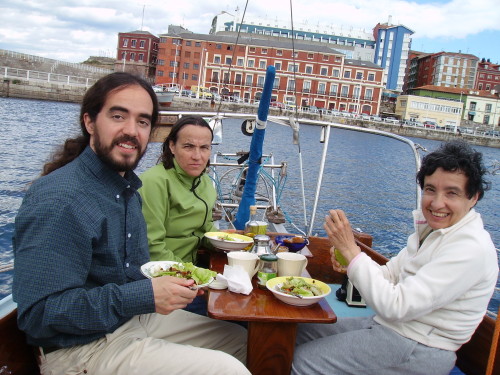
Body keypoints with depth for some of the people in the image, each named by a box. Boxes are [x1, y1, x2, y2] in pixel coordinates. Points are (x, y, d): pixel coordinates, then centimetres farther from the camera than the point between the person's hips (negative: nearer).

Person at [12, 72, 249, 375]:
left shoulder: (128, 187, 6)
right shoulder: (57, 200, -24)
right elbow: (38, 313, -27)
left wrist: (166, 283, 0)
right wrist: (144, 296, -29)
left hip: (136, 315, 9)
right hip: (83, 347, -9)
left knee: (239, 339, 16)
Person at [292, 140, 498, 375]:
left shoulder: (471, 249, -24)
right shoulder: (431, 227, 4)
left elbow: (395, 307, -29)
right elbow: (390, 274, 9)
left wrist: (350, 249, -28)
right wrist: (348, 261, -11)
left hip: (417, 349, -8)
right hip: (389, 325, 9)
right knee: (301, 332, 11)